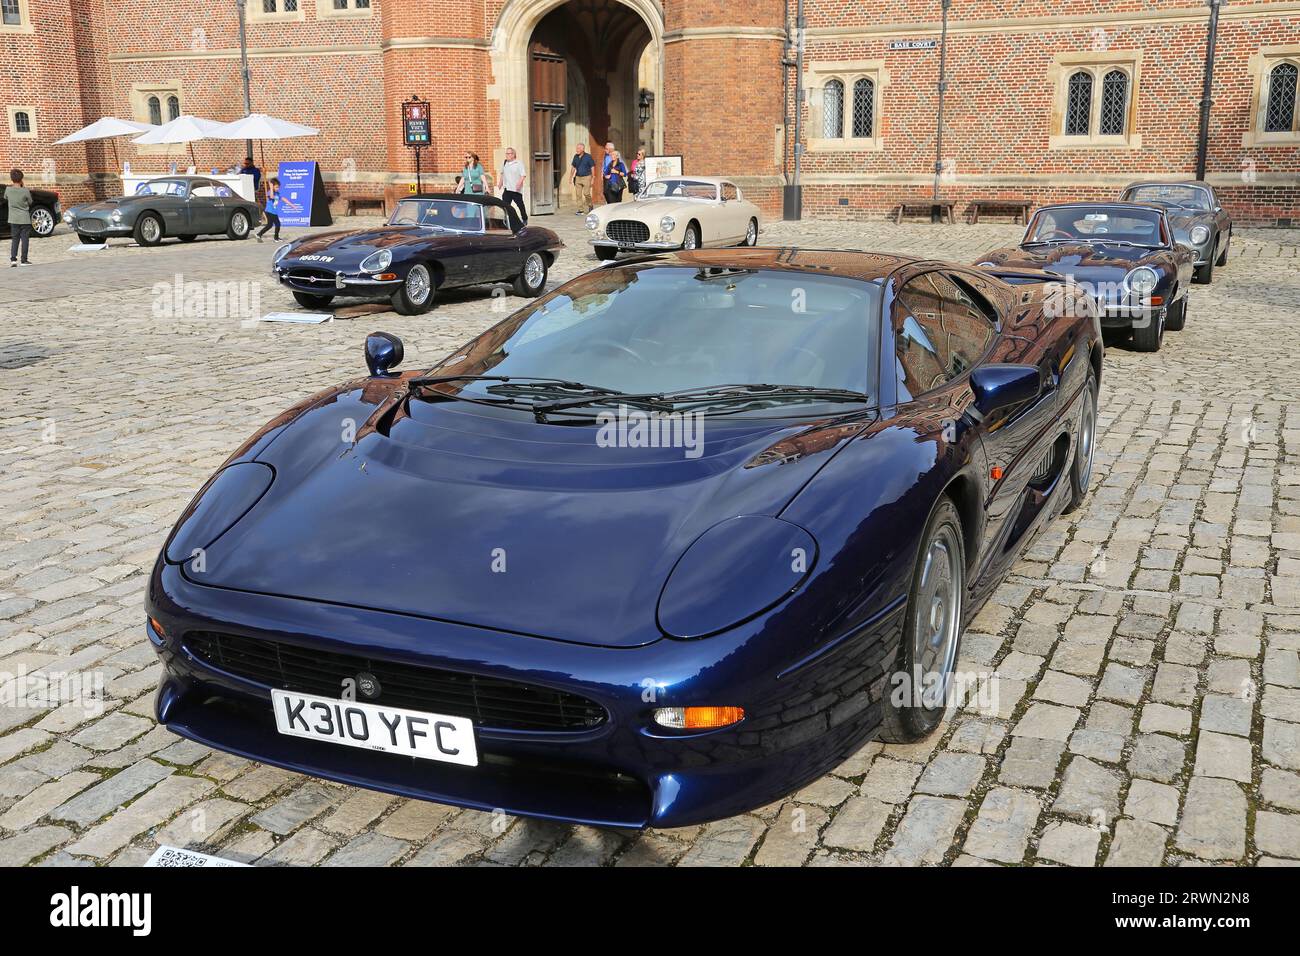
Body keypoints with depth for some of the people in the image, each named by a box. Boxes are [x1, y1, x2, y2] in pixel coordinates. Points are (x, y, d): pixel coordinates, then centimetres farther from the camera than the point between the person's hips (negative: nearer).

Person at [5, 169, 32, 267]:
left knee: (14, 239, 10)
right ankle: (24, 260, 5)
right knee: (25, 239, 4)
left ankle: (13, 259, -2)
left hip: (13, 219, 3)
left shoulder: (8, 190, -5)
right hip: (25, 219, -3)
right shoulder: (25, 191, -13)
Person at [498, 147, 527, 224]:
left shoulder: (518, 164, -7)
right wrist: (501, 183, 24)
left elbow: (523, 175, -12)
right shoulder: (504, 163, 10)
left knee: (520, 205, 6)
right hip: (507, 189, 4)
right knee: (506, 204, -4)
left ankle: (524, 219, 23)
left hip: (516, 189, -4)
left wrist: (519, 182, -26)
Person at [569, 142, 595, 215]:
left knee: (586, 193, -8)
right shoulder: (575, 157, 7)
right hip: (578, 177, 5)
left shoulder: (588, 156, -6)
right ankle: (580, 210, 4)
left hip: (586, 177, -5)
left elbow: (592, 168, -3)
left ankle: (590, 206, 15)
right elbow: (573, 167, 17)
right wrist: (570, 178, 15)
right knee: (578, 194, 0)